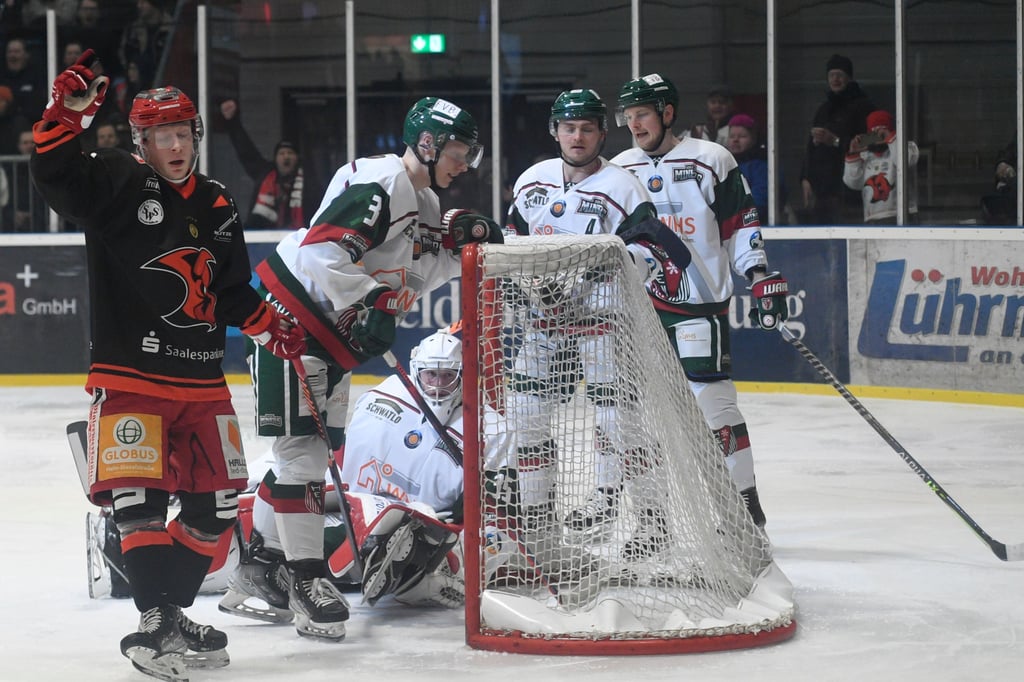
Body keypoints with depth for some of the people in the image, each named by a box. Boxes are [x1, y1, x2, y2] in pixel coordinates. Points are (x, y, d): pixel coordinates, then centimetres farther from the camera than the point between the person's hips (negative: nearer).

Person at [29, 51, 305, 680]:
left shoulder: (217, 207, 12)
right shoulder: (117, 184, -4)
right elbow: (57, 177, -22)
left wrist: (270, 326, 4)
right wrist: (69, 114, -35)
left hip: (203, 383, 6)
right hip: (129, 375, -6)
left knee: (218, 504, 7)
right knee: (139, 498, -15)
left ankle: (173, 609, 19)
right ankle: (157, 625, -10)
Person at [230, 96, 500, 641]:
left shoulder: (424, 201, 13)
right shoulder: (381, 183, -20)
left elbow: (412, 278, 11)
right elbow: (322, 252, -28)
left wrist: (458, 241, -1)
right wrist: (367, 304, -30)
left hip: (333, 330, 11)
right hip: (291, 314, -11)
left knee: (316, 445, 13)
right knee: (301, 443, -10)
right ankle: (306, 579, -10)